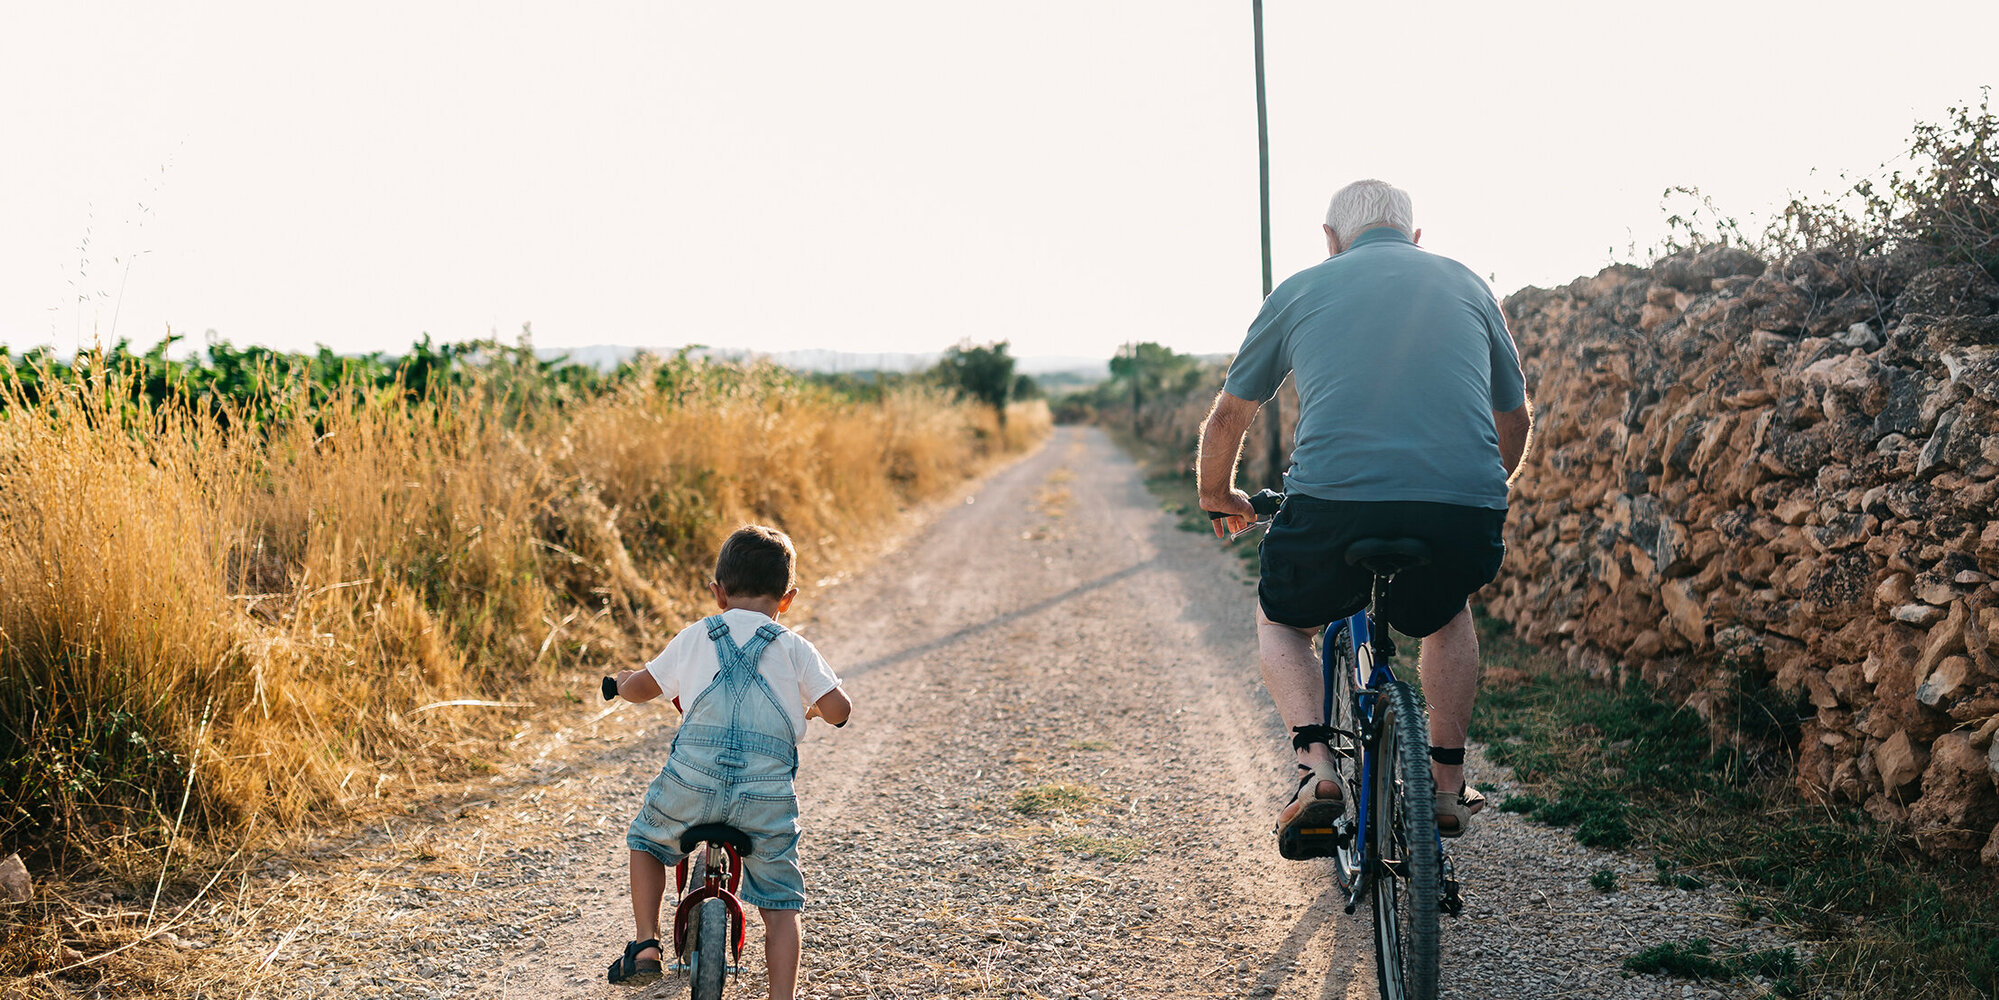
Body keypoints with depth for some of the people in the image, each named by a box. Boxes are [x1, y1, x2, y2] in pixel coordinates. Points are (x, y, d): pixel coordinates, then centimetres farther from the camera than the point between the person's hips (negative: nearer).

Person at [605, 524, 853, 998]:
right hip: (768, 797, -1)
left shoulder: (694, 638, 9)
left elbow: (638, 688, 19)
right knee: (781, 902, 11)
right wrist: (809, 707, 23)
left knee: (646, 839, 30)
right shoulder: (795, 649, 6)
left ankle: (646, 945, 23)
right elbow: (839, 710, 0)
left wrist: (622, 680, 43)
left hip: (692, 786, 1)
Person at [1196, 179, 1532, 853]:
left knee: (1280, 620, 28)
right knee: (1446, 614, 36)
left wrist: (1220, 497, 46)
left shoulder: (1301, 290, 19)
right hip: (1466, 511, 2)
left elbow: (1227, 418, 26)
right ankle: (1449, 783, 30)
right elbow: (1514, 419, 35)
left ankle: (1316, 765, 7)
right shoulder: (1467, 285, 24)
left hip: (1335, 502, -2)